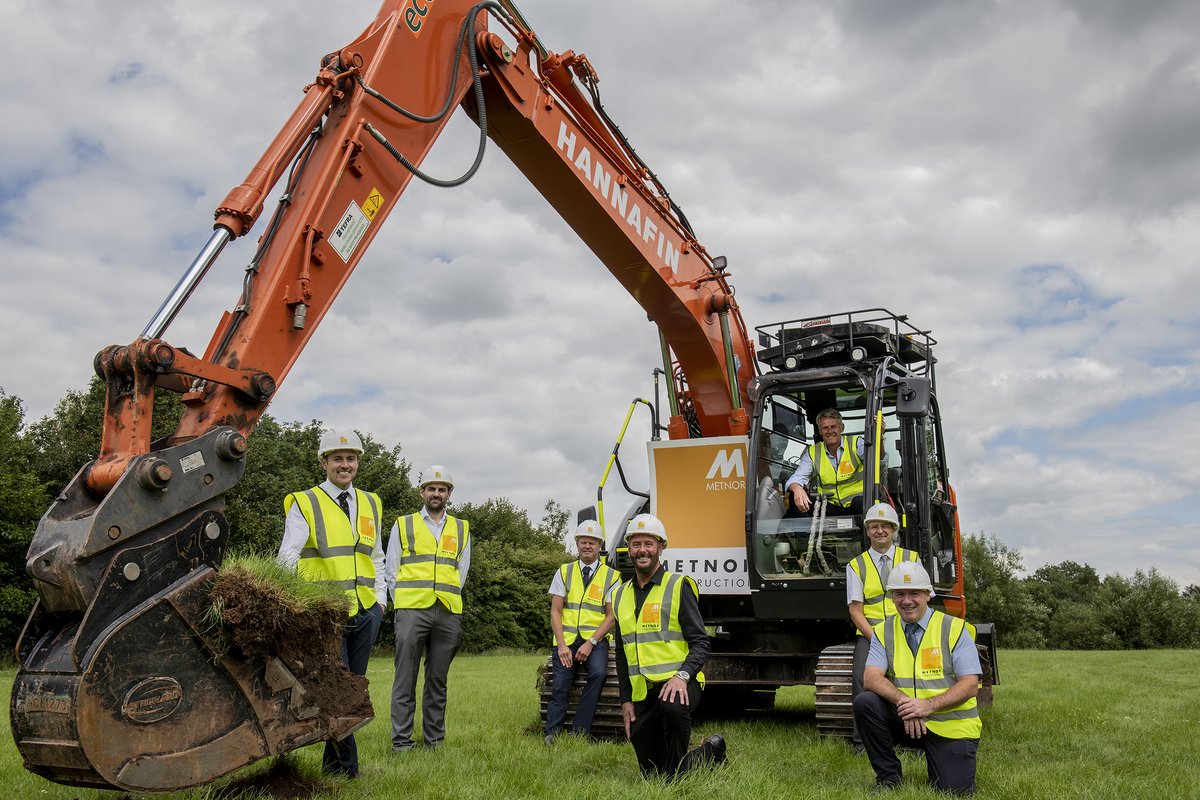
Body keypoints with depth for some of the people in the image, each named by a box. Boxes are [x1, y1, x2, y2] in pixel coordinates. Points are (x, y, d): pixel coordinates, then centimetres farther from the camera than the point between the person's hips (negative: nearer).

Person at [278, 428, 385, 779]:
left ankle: (332, 764, 24)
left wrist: (381, 598, 10)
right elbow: (287, 558, -9)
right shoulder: (305, 503, -2)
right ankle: (347, 767, 8)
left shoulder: (370, 504, 13)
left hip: (367, 612, 5)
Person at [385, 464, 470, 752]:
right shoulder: (403, 525, 10)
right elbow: (391, 568, 9)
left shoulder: (461, 529, 15)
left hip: (448, 613, 2)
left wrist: (447, 597, 8)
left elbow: (462, 569, 16)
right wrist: (403, 602, 4)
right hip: (411, 611, -2)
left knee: (438, 680, 8)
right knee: (406, 678, -3)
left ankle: (435, 739, 16)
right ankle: (401, 741, 2)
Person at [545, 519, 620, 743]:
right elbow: (555, 611, 5)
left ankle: (580, 732, -18)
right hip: (567, 638, 2)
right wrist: (561, 645, -8)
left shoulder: (611, 576, 7)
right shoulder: (564, 572, 11)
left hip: (595, 638, -1)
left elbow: (611, 615, 1)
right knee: (560, 686, -14)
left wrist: (591, 643, -13)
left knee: (598, 673, -27)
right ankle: (552, 735, -1)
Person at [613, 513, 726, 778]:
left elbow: (700, 642, -9)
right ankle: (711, 751, 30)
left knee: (672, 706, -40)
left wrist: (682, 676, -26)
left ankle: (677, 771, -15)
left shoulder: (678, 586, -5)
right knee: (652, 774, 6)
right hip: (641, 691, 6)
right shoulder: (620, 595, 11)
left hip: (678, 682, -5)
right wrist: (626, 700, 11)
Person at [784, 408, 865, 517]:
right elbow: (797, 478, -3)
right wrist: (797, 489, -29)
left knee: (861, 502, -37)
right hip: (831, 506, 2)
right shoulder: (812, 452, 10)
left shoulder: (856, 444, 3)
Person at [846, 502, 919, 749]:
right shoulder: (856, 565, 9)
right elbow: (855, 610, 3)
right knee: (862, 677, -22)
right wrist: (876, 639, -12)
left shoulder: (911, 559, 12)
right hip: (870, 632, 0)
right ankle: (862, 741, -14)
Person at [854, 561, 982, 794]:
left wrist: (928, 705, -25)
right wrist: (902, 700, -30)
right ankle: (888, 776, -4)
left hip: (951, 728, -2)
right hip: (906, 721, 2)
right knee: (864, 702, -23)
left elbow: (970, 685, -11)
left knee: (954, 792, -16)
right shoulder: (883, 632, 2)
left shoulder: (955, 629, -4)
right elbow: (871, 678, -10)